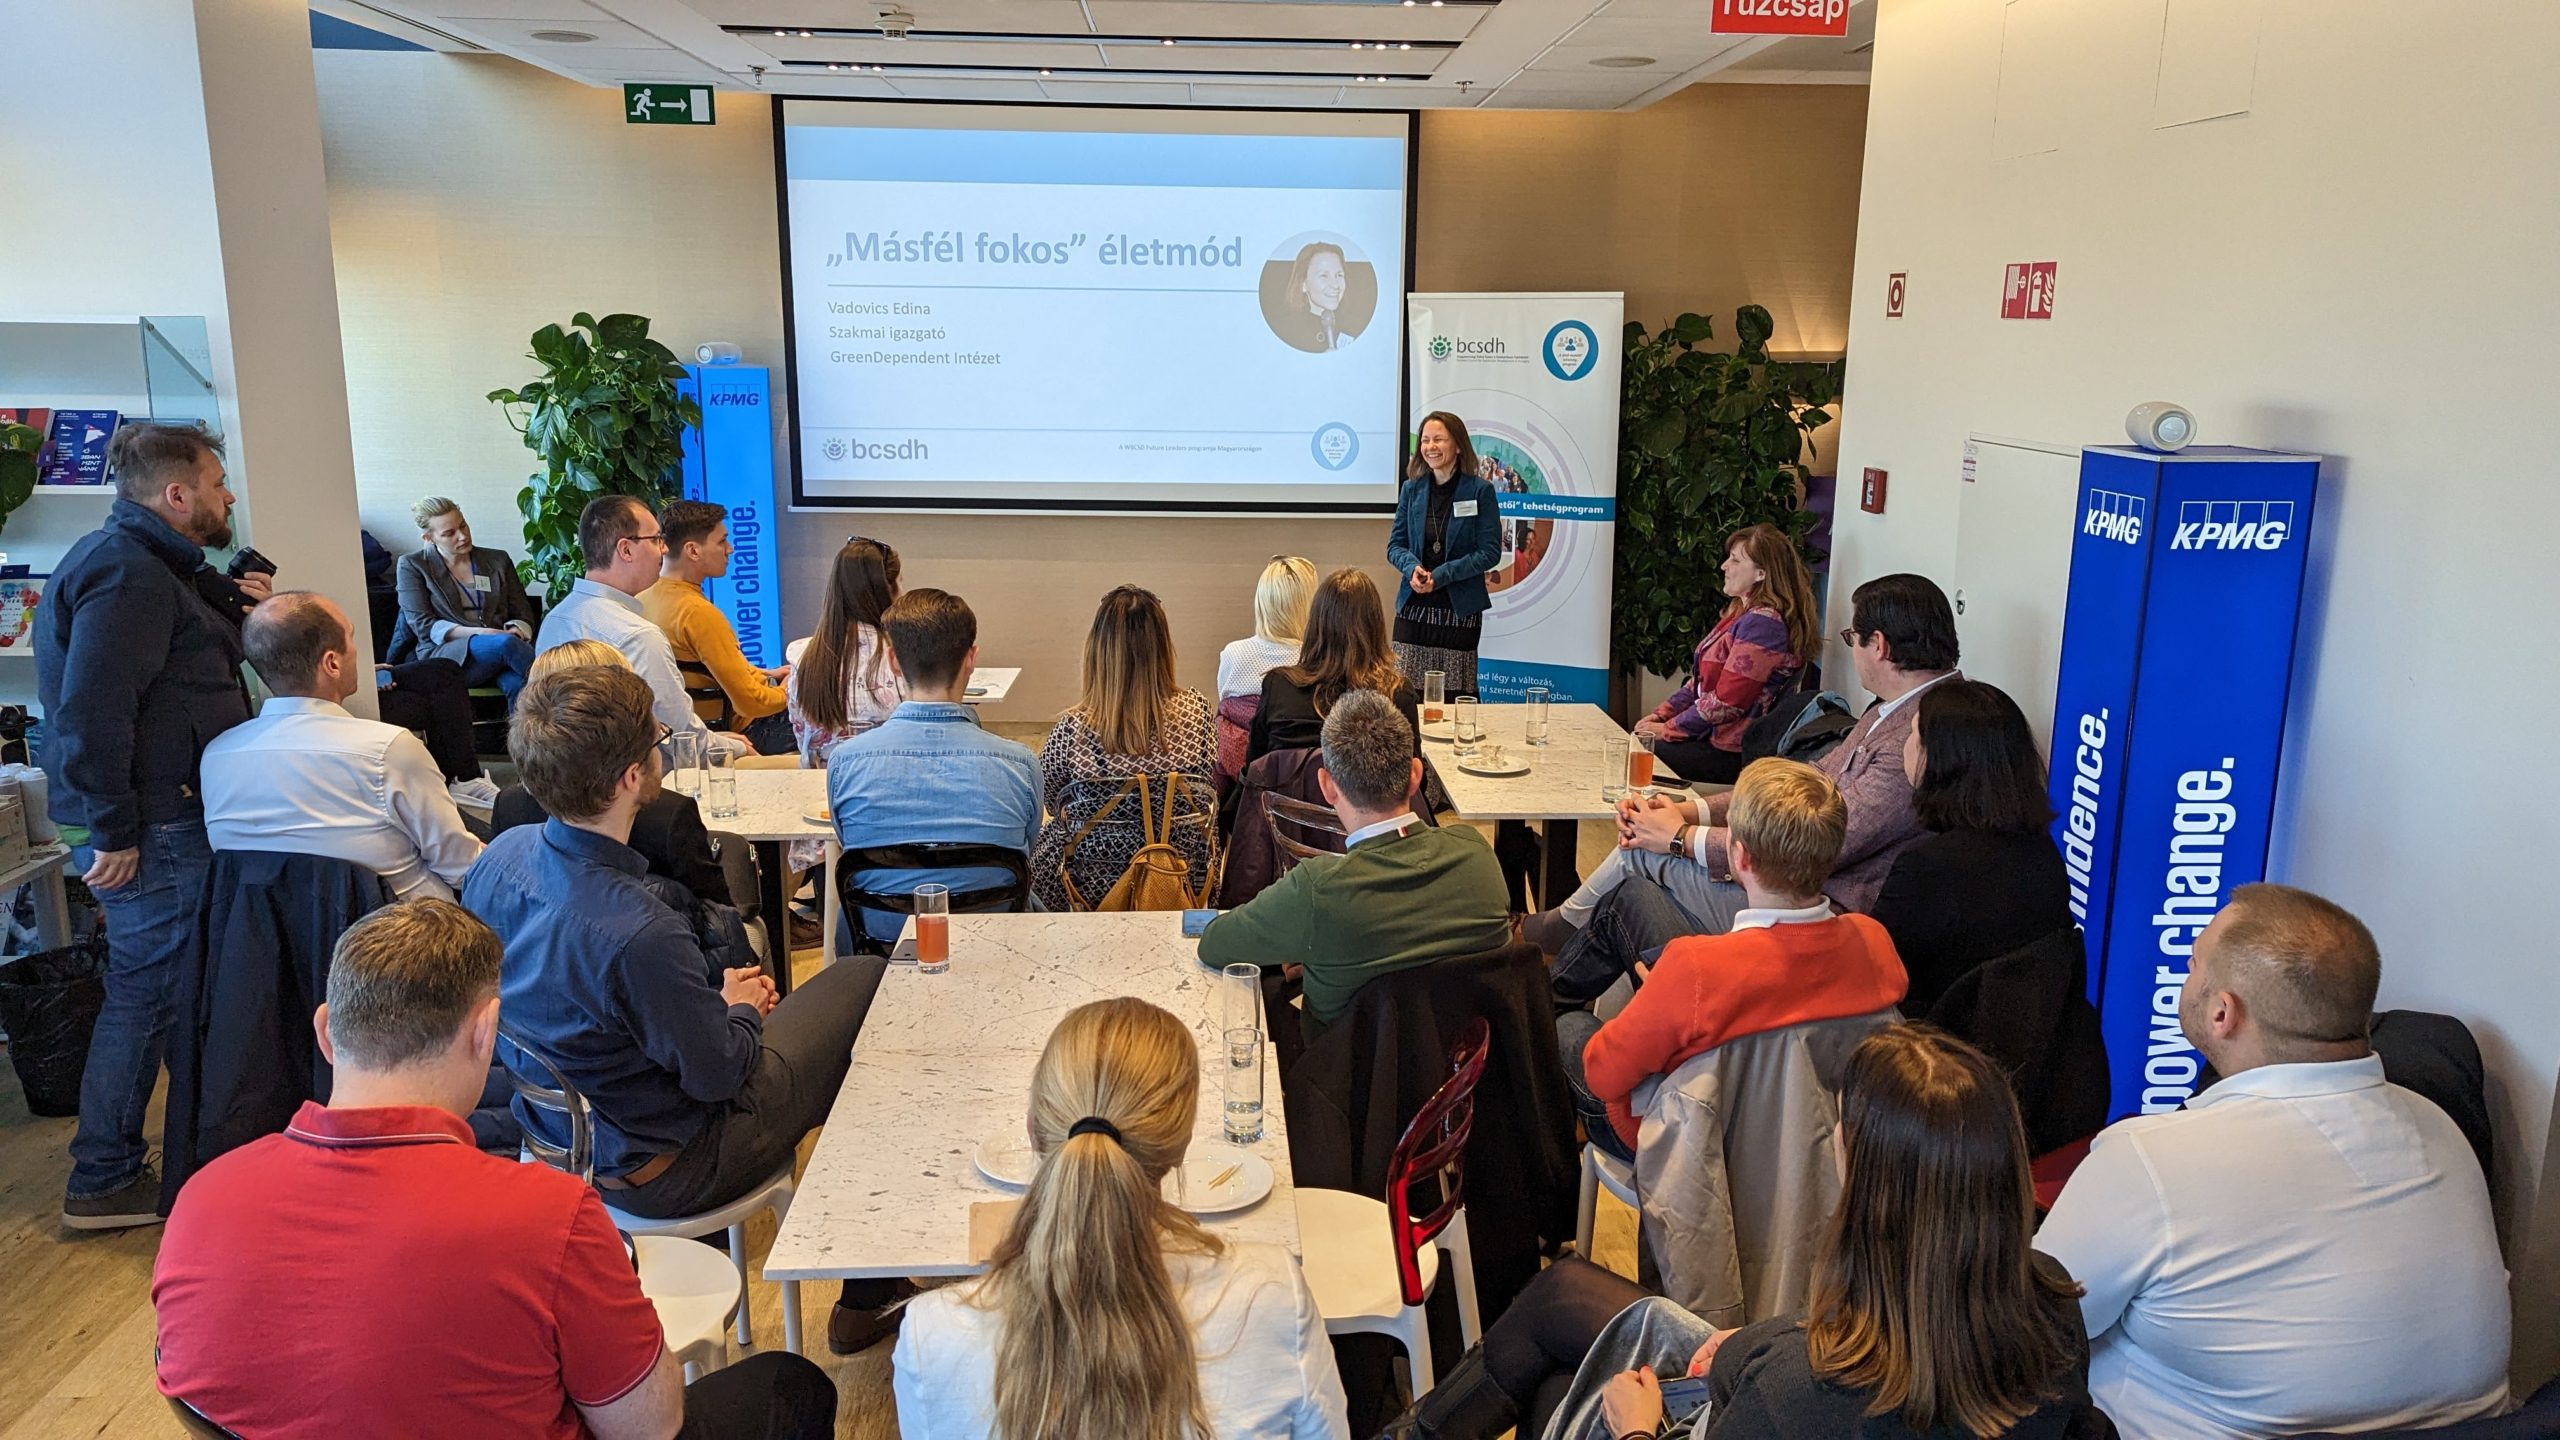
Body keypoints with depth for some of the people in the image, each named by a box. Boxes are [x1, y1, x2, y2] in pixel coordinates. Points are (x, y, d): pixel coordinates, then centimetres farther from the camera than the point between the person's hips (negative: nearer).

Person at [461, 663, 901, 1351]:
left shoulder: (499, 858, -11)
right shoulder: (638, 934, -37)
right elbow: (718, 1073, -22)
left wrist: (713, 998, 7)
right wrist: (740, 1009, -1)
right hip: (660, 1174, -8)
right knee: (866, 985, 5)